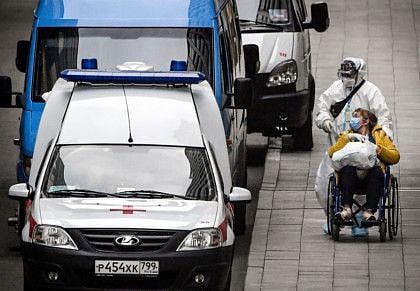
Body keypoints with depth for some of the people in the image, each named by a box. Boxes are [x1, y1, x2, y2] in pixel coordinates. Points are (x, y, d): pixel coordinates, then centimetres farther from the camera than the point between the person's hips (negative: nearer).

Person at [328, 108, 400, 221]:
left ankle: (369, 211, -42)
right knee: (348, 169, -33)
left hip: (371, 175, -1)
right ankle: (346, 209, -42)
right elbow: (331, 152, 9)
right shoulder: (347, 135, 29)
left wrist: (378, 149, -3)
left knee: (377, 172, -35)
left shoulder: (379, 134, 24)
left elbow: (395, 157, 12)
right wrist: (348, 138, 0)